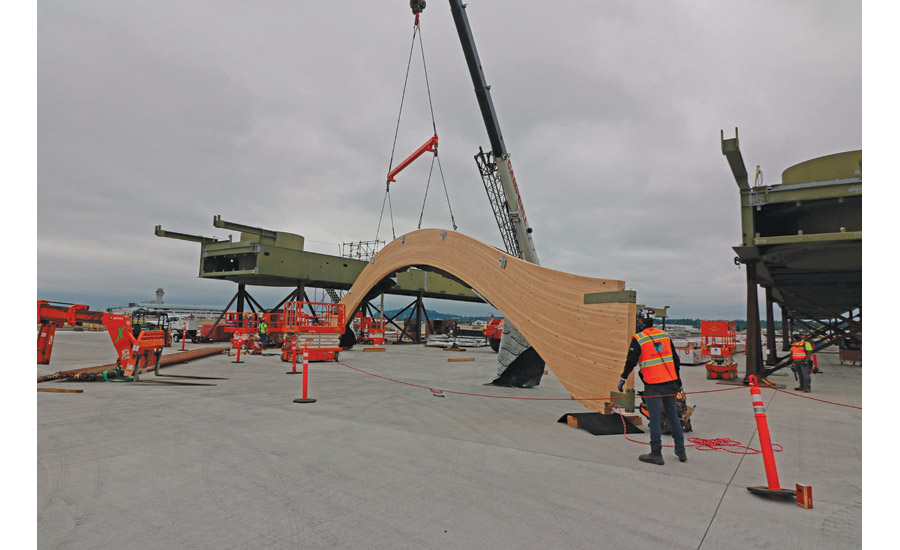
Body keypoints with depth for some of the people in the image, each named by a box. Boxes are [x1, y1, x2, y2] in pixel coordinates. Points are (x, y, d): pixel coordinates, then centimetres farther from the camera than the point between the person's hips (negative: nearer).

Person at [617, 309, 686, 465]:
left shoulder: (638, 339, -8)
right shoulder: (665, 335, 9)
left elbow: (631, 361, -10)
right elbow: (675, 359, 14)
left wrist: (623, 379, 1)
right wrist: (678, 379, 22)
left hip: (653, 385, -5)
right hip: (670, 382, 5)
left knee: (655, 418, -1)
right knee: (673, 416, 15)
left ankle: (656, 454, 3)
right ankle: (681, 451, 23)